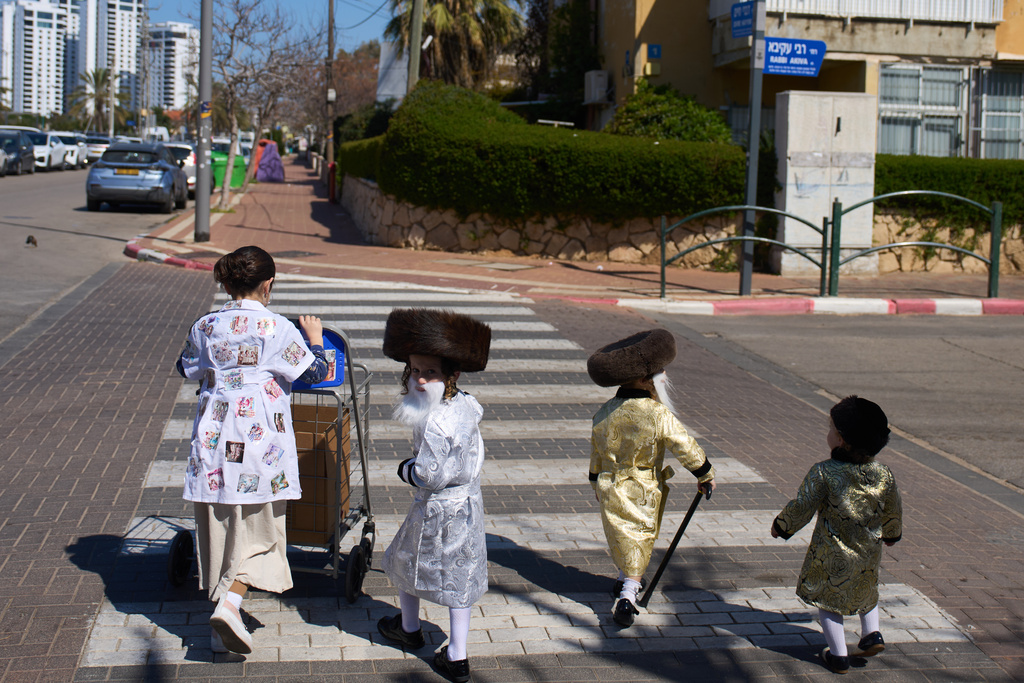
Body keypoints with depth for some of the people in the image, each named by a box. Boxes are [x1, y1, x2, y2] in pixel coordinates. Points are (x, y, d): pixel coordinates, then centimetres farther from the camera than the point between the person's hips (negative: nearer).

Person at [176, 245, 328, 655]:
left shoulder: (205, 327, 5)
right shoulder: (277, 329, -7)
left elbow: (187, 369, 22)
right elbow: (314, 374, 1)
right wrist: (315, 341, 18)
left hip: (212, 446, 4)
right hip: (258, 445, -4)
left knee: (218, 530, 12)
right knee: (256, 529, 8)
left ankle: (222, 632, 17)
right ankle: (230, 601, -15)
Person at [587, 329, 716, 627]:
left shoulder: (604, 413, -6)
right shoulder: (658, 415, -21)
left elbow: (596, 456, 6)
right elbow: (686, 447, -16)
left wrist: (597, 484, 21)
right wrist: (705, 475, 0)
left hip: (611, 488, 4)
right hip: (645, 492, -4)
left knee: (621, 536, 22)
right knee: (641, 538, 10)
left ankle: (625, 582, 38)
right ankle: (628, 594, 3)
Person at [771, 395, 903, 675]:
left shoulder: (823, 473, -22)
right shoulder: (884, 476, -8)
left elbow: (801, 507, -15)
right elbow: (893, 512, 8)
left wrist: (781, 526, 4)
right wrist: (891, 534, 29)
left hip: (831, 555, -4)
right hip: (869, 555, 4)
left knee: (827, 599, 14)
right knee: (866, 591, 31)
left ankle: (838, 656, 16)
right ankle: (872, 633, 20)